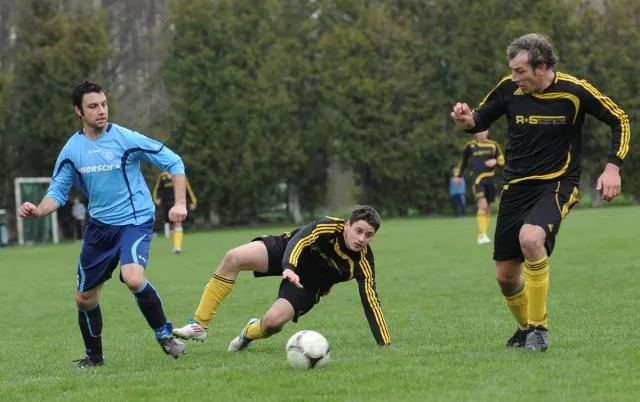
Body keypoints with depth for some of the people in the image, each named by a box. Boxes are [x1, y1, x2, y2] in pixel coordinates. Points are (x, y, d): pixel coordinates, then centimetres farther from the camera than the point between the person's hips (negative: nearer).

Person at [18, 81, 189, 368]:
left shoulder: (126, 139, -12)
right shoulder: (72, 150, -1)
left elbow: (173, 162, -5)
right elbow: (57, 192, 5)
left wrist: (180, 203, -15)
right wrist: (38, 211, -16)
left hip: (135, 221, -5)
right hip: (99, 226, 5)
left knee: (133, 279, -31)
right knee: (85, 298, 9)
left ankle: (164, 335, -9)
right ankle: (94, 355, 33)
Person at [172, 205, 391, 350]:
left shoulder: (363, 261, -24)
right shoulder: (328, 227, -29)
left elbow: (370, 302, -22)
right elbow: (299, 239, -40)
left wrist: (385, 344, -27)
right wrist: (289, 268, -61)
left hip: (309, 281, 1)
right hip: (287, 249, 0)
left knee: (273, 321, -25)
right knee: (234, 257, -27)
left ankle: (251, 332, 17)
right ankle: (199, 325, -17)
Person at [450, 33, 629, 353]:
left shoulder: (574, 91, -12)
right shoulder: (509, 89, -5)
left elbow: (620, 120, -1)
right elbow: (480, 120, 9)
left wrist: (612, 167, -10)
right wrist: (466, 120, -15)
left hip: (557, 184, -4)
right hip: (516, 186, 4)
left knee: (530, 238, -33)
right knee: (505, 276, 5)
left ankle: (539, 327, -19)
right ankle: (525, 328, 35)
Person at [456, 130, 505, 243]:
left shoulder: (493, 145, 7)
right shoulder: (470, 146, 4)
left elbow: (502, 162, 11)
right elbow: (463, 161, 17)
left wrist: (495, 161, -10)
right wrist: (459, 176, 19)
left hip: (490, 180, 3)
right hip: (478, 180, -3)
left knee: (487, 208, 7)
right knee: (482, 205, -19)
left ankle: (483, 235, 17)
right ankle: (482, 235, -21)